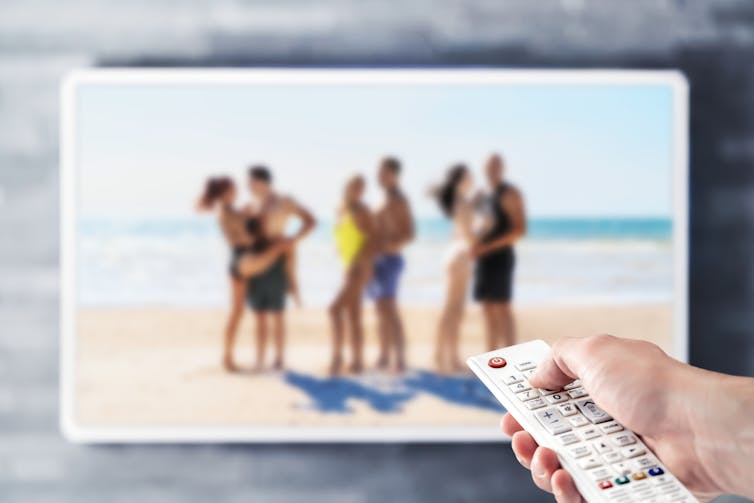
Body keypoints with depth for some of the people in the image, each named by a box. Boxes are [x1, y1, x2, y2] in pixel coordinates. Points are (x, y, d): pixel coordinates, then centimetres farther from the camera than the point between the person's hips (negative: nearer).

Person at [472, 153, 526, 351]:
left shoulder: (510, 193, -8)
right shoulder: (486, 196, 18)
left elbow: (520, 229, -16)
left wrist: (488, 247, -20)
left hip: (500, 257, -8)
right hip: (484, 259, 8)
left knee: (501, 309, -11)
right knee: (489, 310, 7)